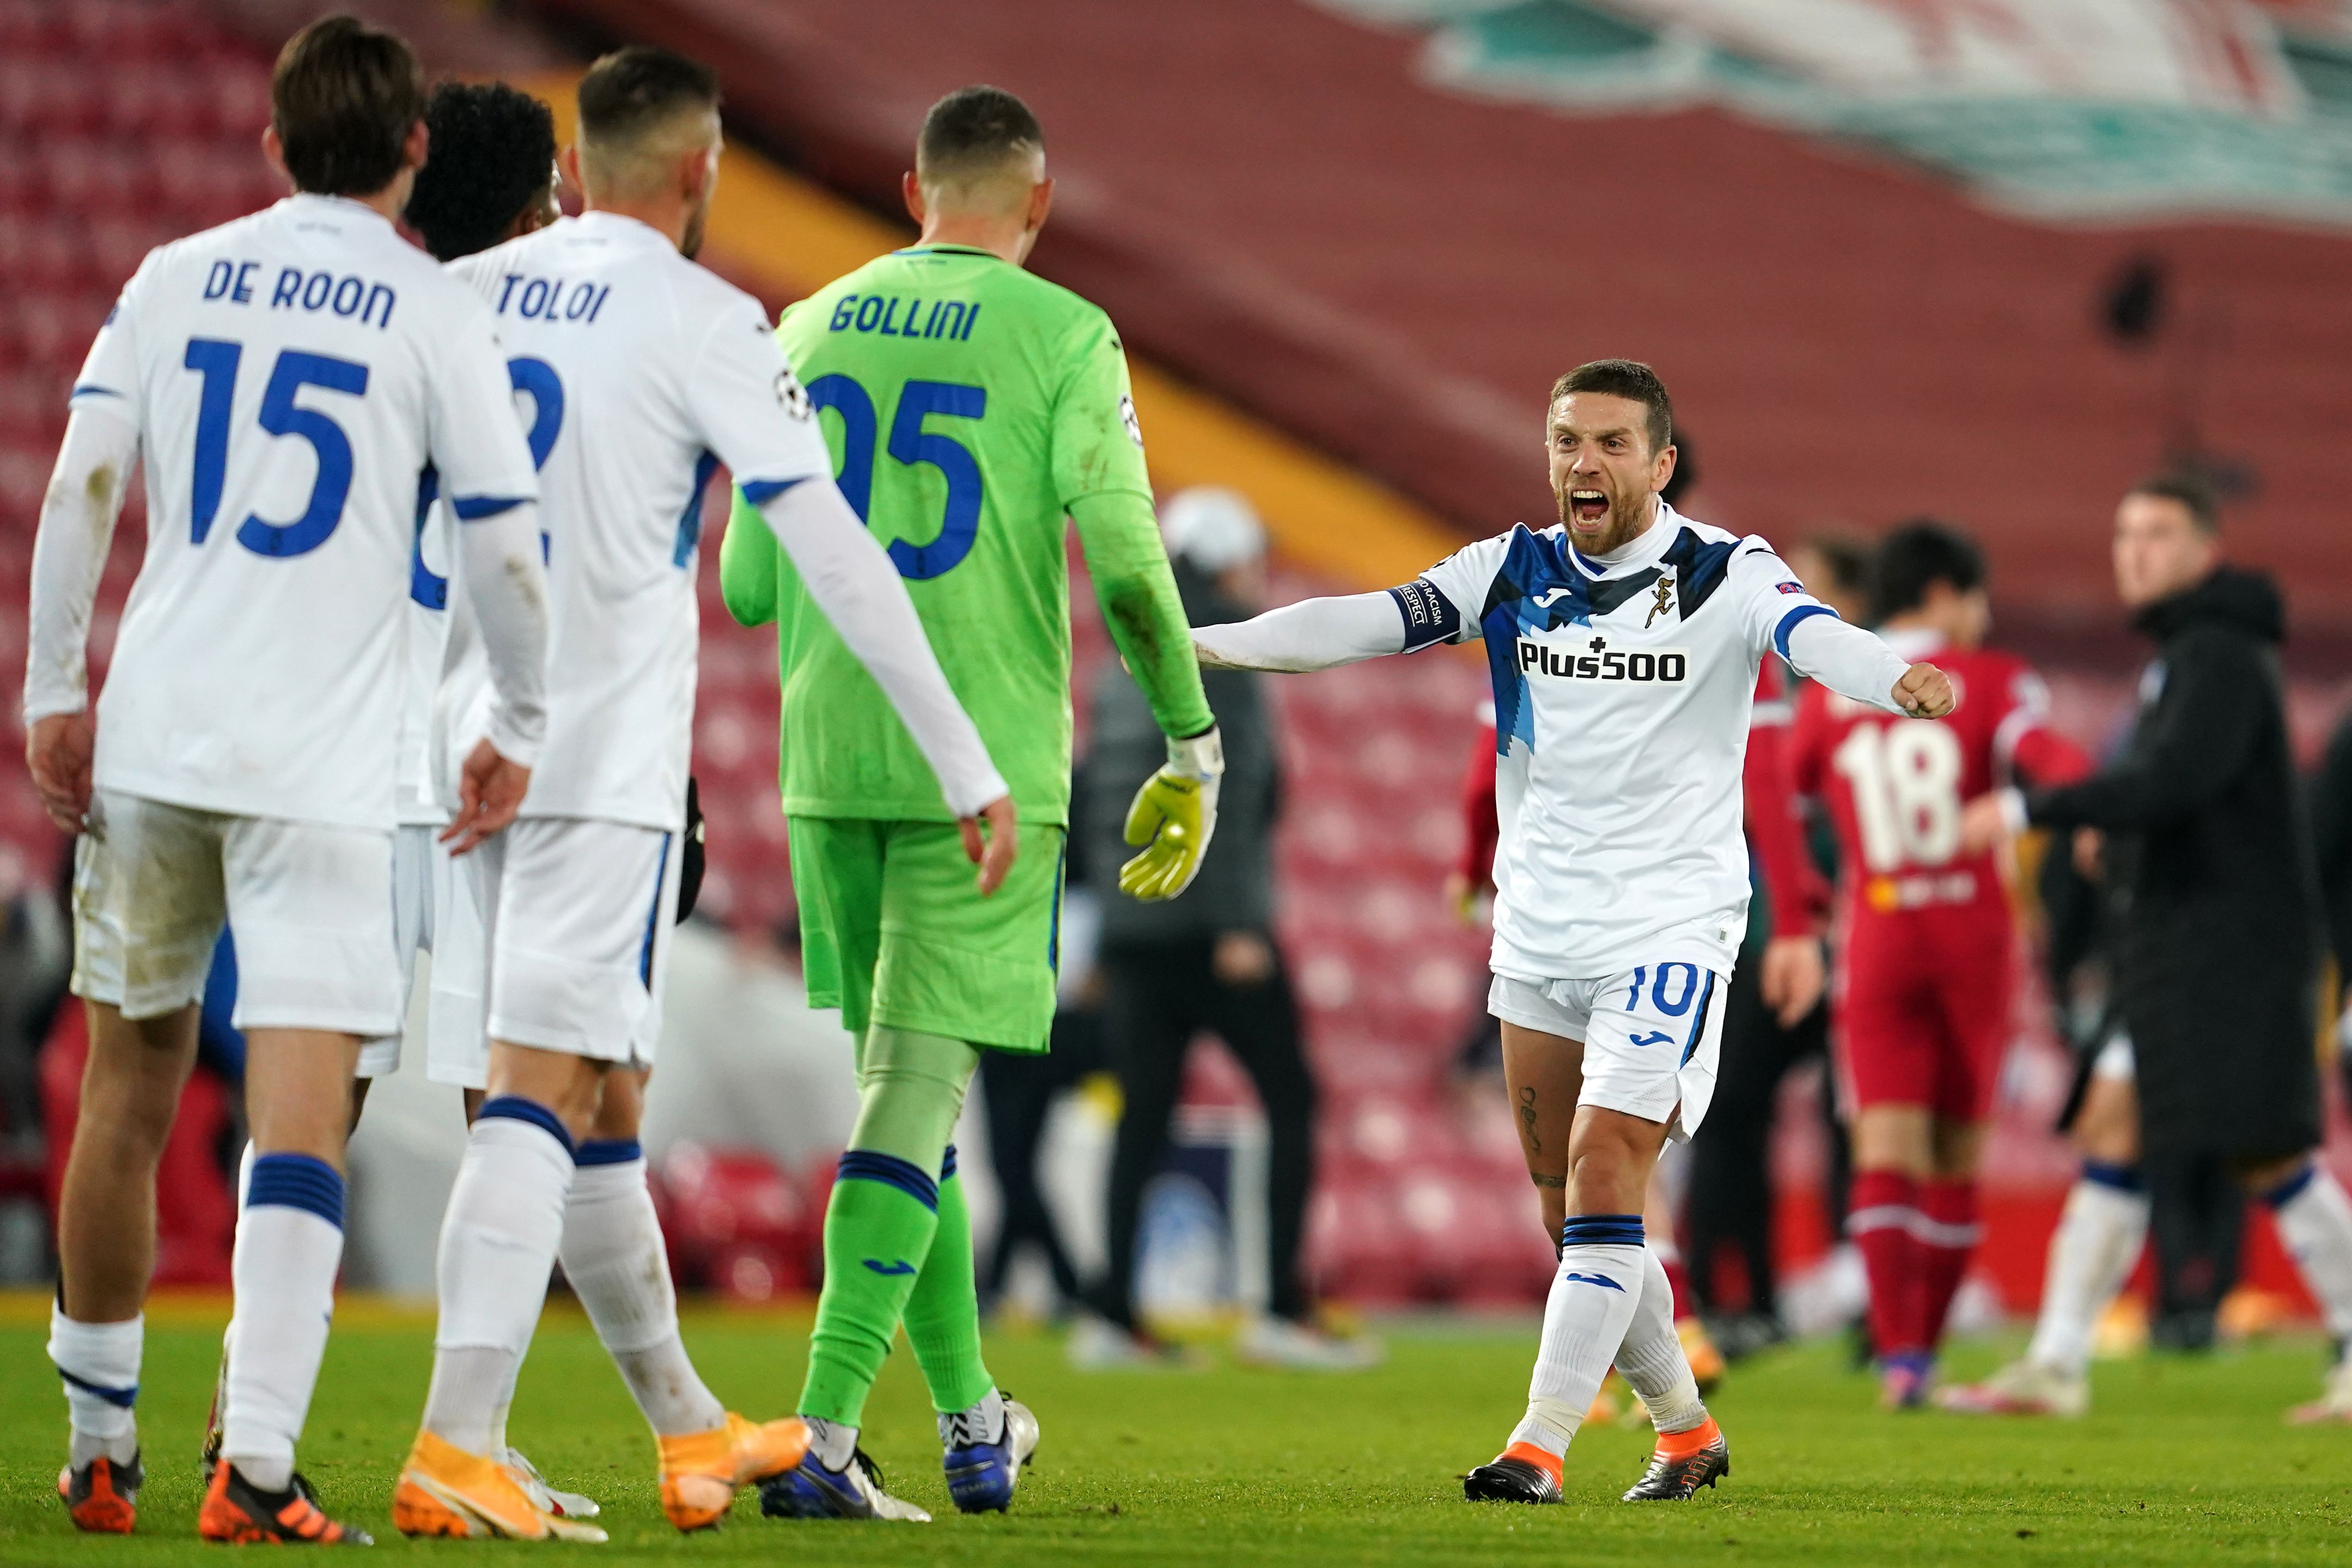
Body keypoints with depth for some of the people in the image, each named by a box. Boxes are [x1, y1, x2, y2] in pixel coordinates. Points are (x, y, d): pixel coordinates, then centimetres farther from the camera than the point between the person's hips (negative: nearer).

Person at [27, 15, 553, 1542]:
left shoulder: (177, 276, 8)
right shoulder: (437, 315, -1)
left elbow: (81, 488, 3)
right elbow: (509, 554, -1)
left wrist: (56, 688, 10)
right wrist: (519, 732, 12)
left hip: (150, 735, 3)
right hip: (320, 767, -3)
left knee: (130, 1085, 15)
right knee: (302, 1111, -7)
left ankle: (101, 1445, 24)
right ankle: (256, 1461, -19)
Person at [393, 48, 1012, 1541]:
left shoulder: (465, 296, 11)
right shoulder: (704, 322, -6)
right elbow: (839, 560, -6)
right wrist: (971, 769, -2)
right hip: (604, 759, -6)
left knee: (595, 1099, 16)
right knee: (549, 1092, -10)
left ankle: (690, 1428, 29)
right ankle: (455, 1448, -22)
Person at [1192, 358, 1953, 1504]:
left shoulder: (1725, 574, -7)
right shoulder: (1514, 572, 5)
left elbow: (1814, 637, -26)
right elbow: (1369, 622, -2)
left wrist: (1896, 683, -48)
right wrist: (1203, 643, -15)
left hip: (1671, 925, -5)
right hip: (1537, 927, 5)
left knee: (1604, 1181, -16)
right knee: (1573, 1206, 9)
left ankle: (1540, 1446, -15)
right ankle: (1685, 1428, 25)